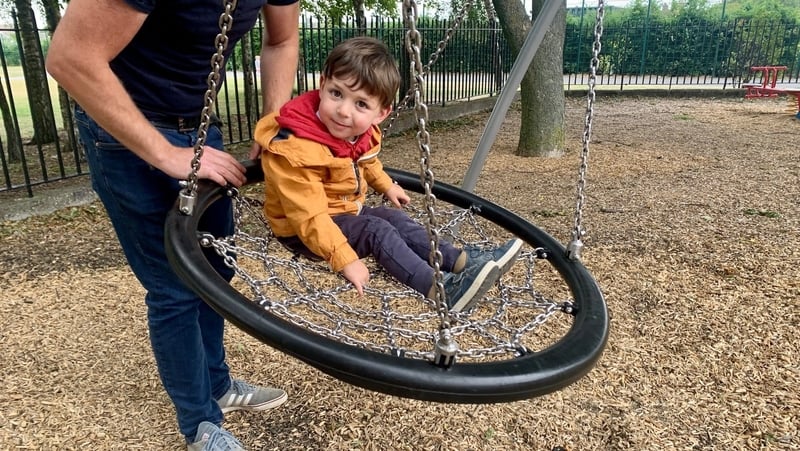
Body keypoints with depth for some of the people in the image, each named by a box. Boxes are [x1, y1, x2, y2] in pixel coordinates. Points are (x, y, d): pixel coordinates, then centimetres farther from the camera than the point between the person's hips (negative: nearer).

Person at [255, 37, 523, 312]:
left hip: (346, 211, 9)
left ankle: (462, 260, -8)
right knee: (377, 231, -23)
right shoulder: (298, 150, -33)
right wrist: (346, 260, -36)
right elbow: (310, 217, -34)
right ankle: (441, 287, -33)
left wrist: (386, 186, 30)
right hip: (303, 230, -9)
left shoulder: (359, 134, -4)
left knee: (396, 219, -3)